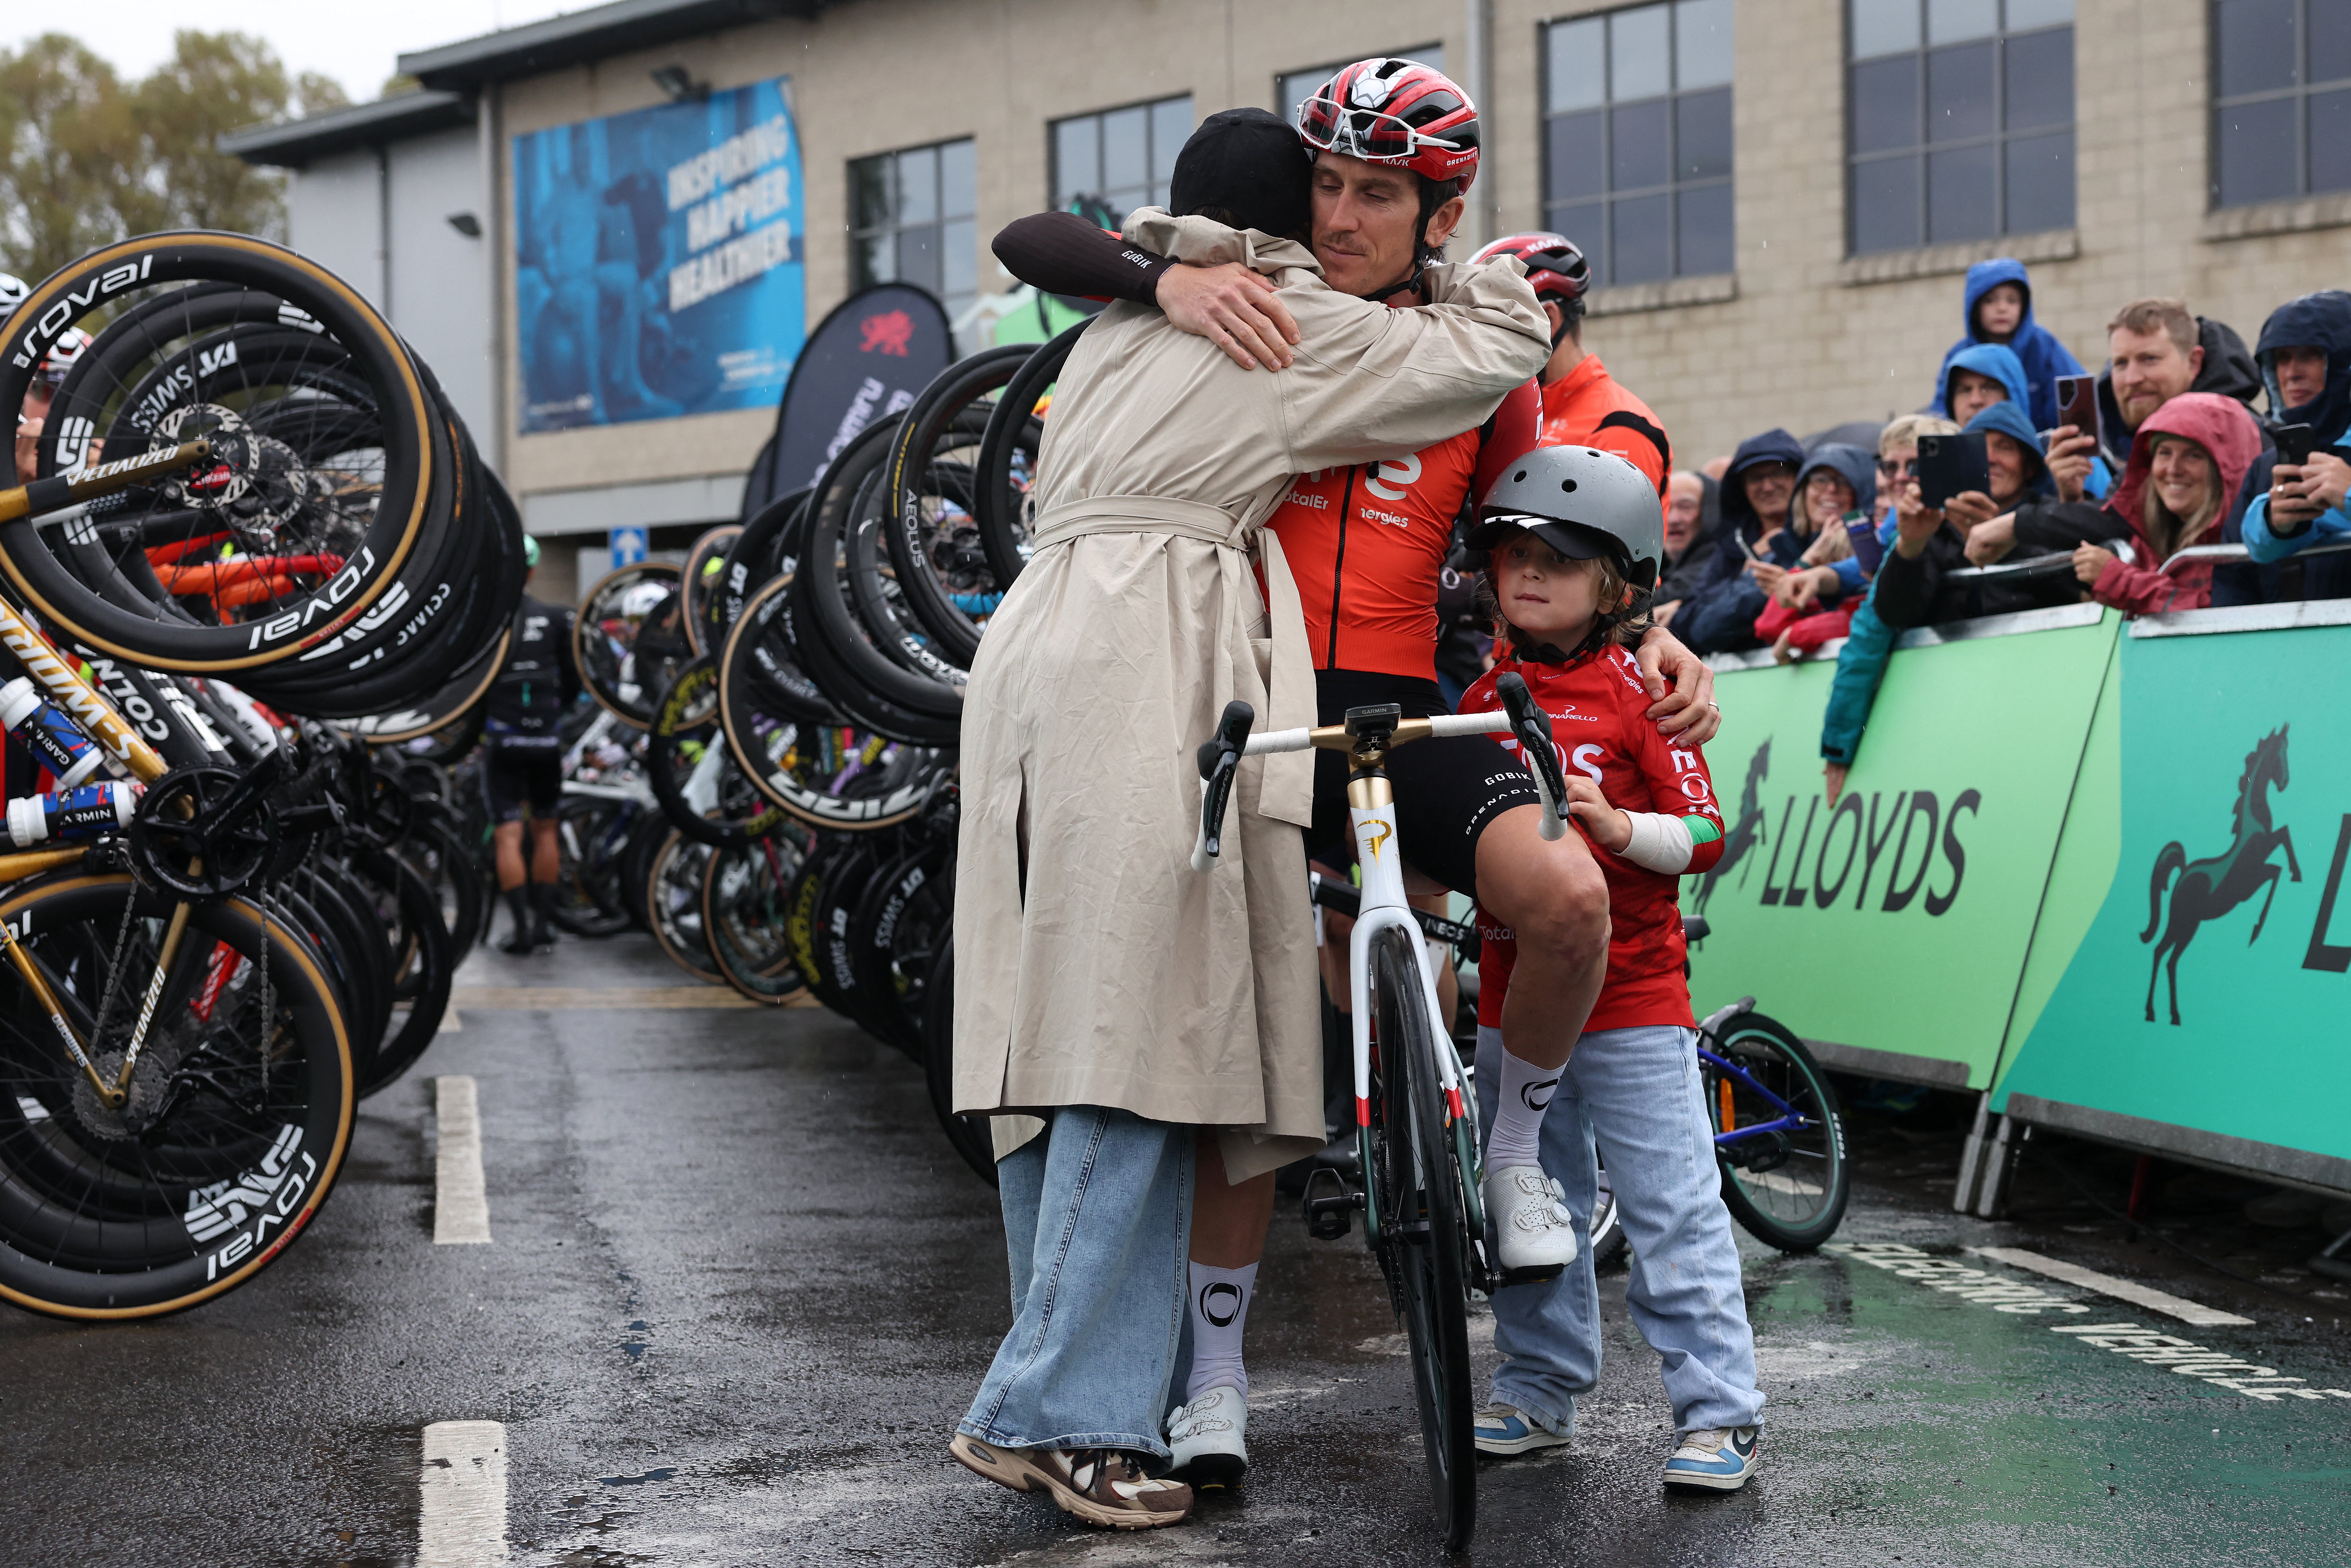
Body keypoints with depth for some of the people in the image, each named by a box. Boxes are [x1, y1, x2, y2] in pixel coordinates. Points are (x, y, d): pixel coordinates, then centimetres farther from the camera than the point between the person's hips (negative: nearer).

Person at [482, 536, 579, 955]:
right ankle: (543, 923, 16)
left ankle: (521, 928, -10)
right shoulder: (556, 618, 0)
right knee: (545, 830, 15)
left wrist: (476, 720, 14)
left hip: (502, 740, -2)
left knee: (509, 836, -3)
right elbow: (573, 680, 7)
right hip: (547, 739, 2)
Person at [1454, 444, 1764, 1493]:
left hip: (1631, 999, -5)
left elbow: (1706, 834, -10)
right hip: (1513, 994, 6)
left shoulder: (1635, 692, -6)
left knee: (1673, 1210, -5)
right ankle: (1538, 1389, 26)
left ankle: (1718, 1412, -1)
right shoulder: (1483, 696, 10)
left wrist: (1617, 823, -25)